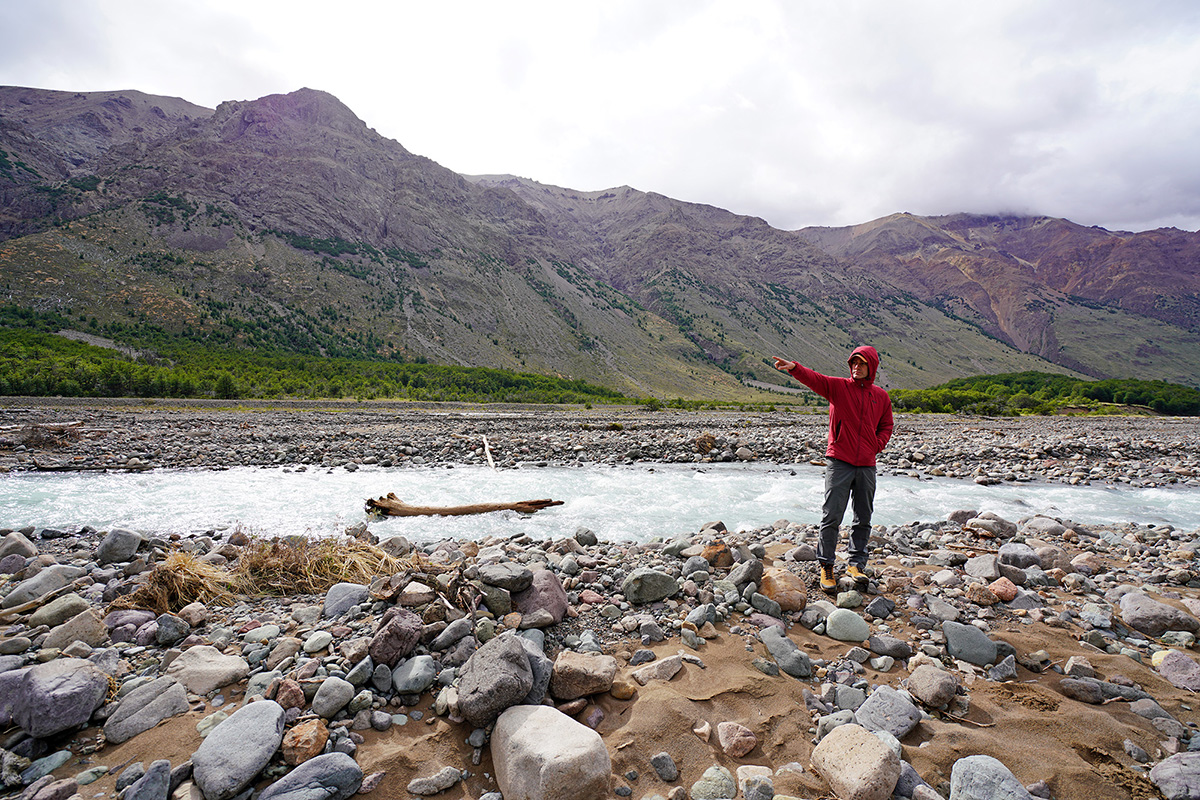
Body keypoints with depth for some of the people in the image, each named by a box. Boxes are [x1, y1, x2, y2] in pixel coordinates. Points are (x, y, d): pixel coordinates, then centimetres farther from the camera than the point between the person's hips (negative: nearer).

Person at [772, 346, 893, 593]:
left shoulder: (881, 396, 12)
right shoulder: (838, 386, 1)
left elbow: (886, 426, 22)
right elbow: (814, 379, -16)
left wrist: (877, 445, 3)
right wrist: (794, 368, -35)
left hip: (867, 465, 4)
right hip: (839, 461, -4)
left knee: (863, 518, 10)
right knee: (832, 516, -4)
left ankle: (856, 564, 24)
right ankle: (826, 566, 7)